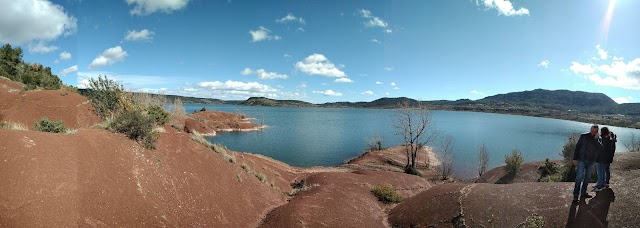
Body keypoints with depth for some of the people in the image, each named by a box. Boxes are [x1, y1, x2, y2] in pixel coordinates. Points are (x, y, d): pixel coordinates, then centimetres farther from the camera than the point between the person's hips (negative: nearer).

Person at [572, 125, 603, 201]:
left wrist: (596, 139, -18)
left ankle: (583, 193, 23)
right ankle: (575, 194, -8)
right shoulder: (584, 136, -3)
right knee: (580, 176, -9)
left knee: (587, 177, 11)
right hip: (582, 160, -4)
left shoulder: (598, 140, 5)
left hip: (591, 161, 4)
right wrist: (575, 158, -8)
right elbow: (577, 147, -3)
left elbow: (600, 149, -12)